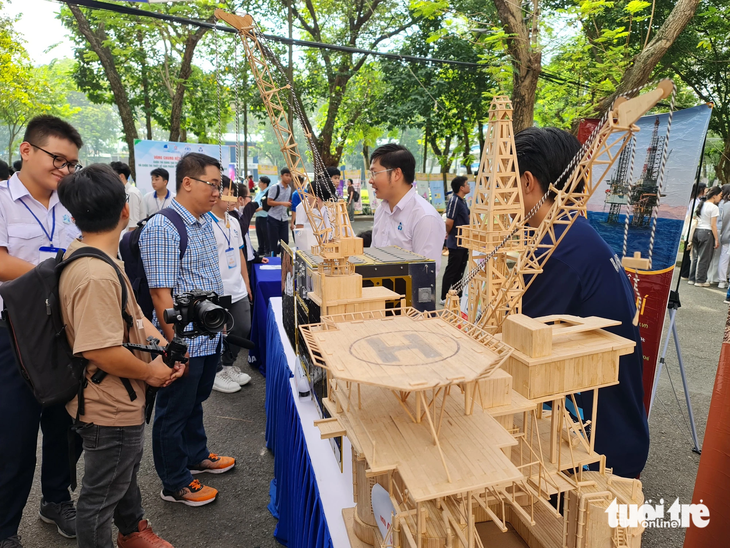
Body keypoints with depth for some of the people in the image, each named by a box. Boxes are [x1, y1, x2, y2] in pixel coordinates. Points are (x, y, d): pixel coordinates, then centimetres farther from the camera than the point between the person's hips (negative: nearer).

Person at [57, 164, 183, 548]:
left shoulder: (90, 255, 2)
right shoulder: (96, 275, -32)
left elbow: (131, 313, 8)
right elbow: (101, 351, -34)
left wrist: (163, 345, -4)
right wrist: (150, 372, -17)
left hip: (121, 401, 11)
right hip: (109, 409, -11)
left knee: (126, 470, 31)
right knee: (101, 495, 13)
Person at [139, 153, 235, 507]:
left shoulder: (206, 222, 8)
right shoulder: (162, 228, -20)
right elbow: (161, 293, -22)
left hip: (210, 336, 9)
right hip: (184, 342, -8)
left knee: (196, 402, 26)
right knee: (175, 411, 10)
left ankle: (196, 456, 46)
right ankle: (175, 485, 28)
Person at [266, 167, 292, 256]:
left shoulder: (289, 188, 10)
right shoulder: (275, 187, -12)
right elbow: (269, 202, -14)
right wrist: (282, 203, -22)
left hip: (284, 218, 6)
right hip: (273, 218, -6)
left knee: (285, 241, 4)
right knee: (273, 241, 0)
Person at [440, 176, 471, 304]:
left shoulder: (463, 201, 12)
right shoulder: (454, 200, -20)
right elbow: (449, 222, -24)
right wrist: (449, 234, -7)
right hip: (456, 243, -9)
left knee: (460, 270, 16)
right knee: (451, 270, -1)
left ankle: (458, 295, 27)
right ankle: (444, 298, 8)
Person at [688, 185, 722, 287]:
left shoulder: (700, 205, 11)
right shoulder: (714, 208, -10)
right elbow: (713, 225, -12)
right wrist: (716, 239, -8)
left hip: (696, 231, 7)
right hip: (707, 233, -7)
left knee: (695, 256, 12)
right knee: (704, 258, 1)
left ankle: (692, 279, 16)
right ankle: (700, 280, 5)